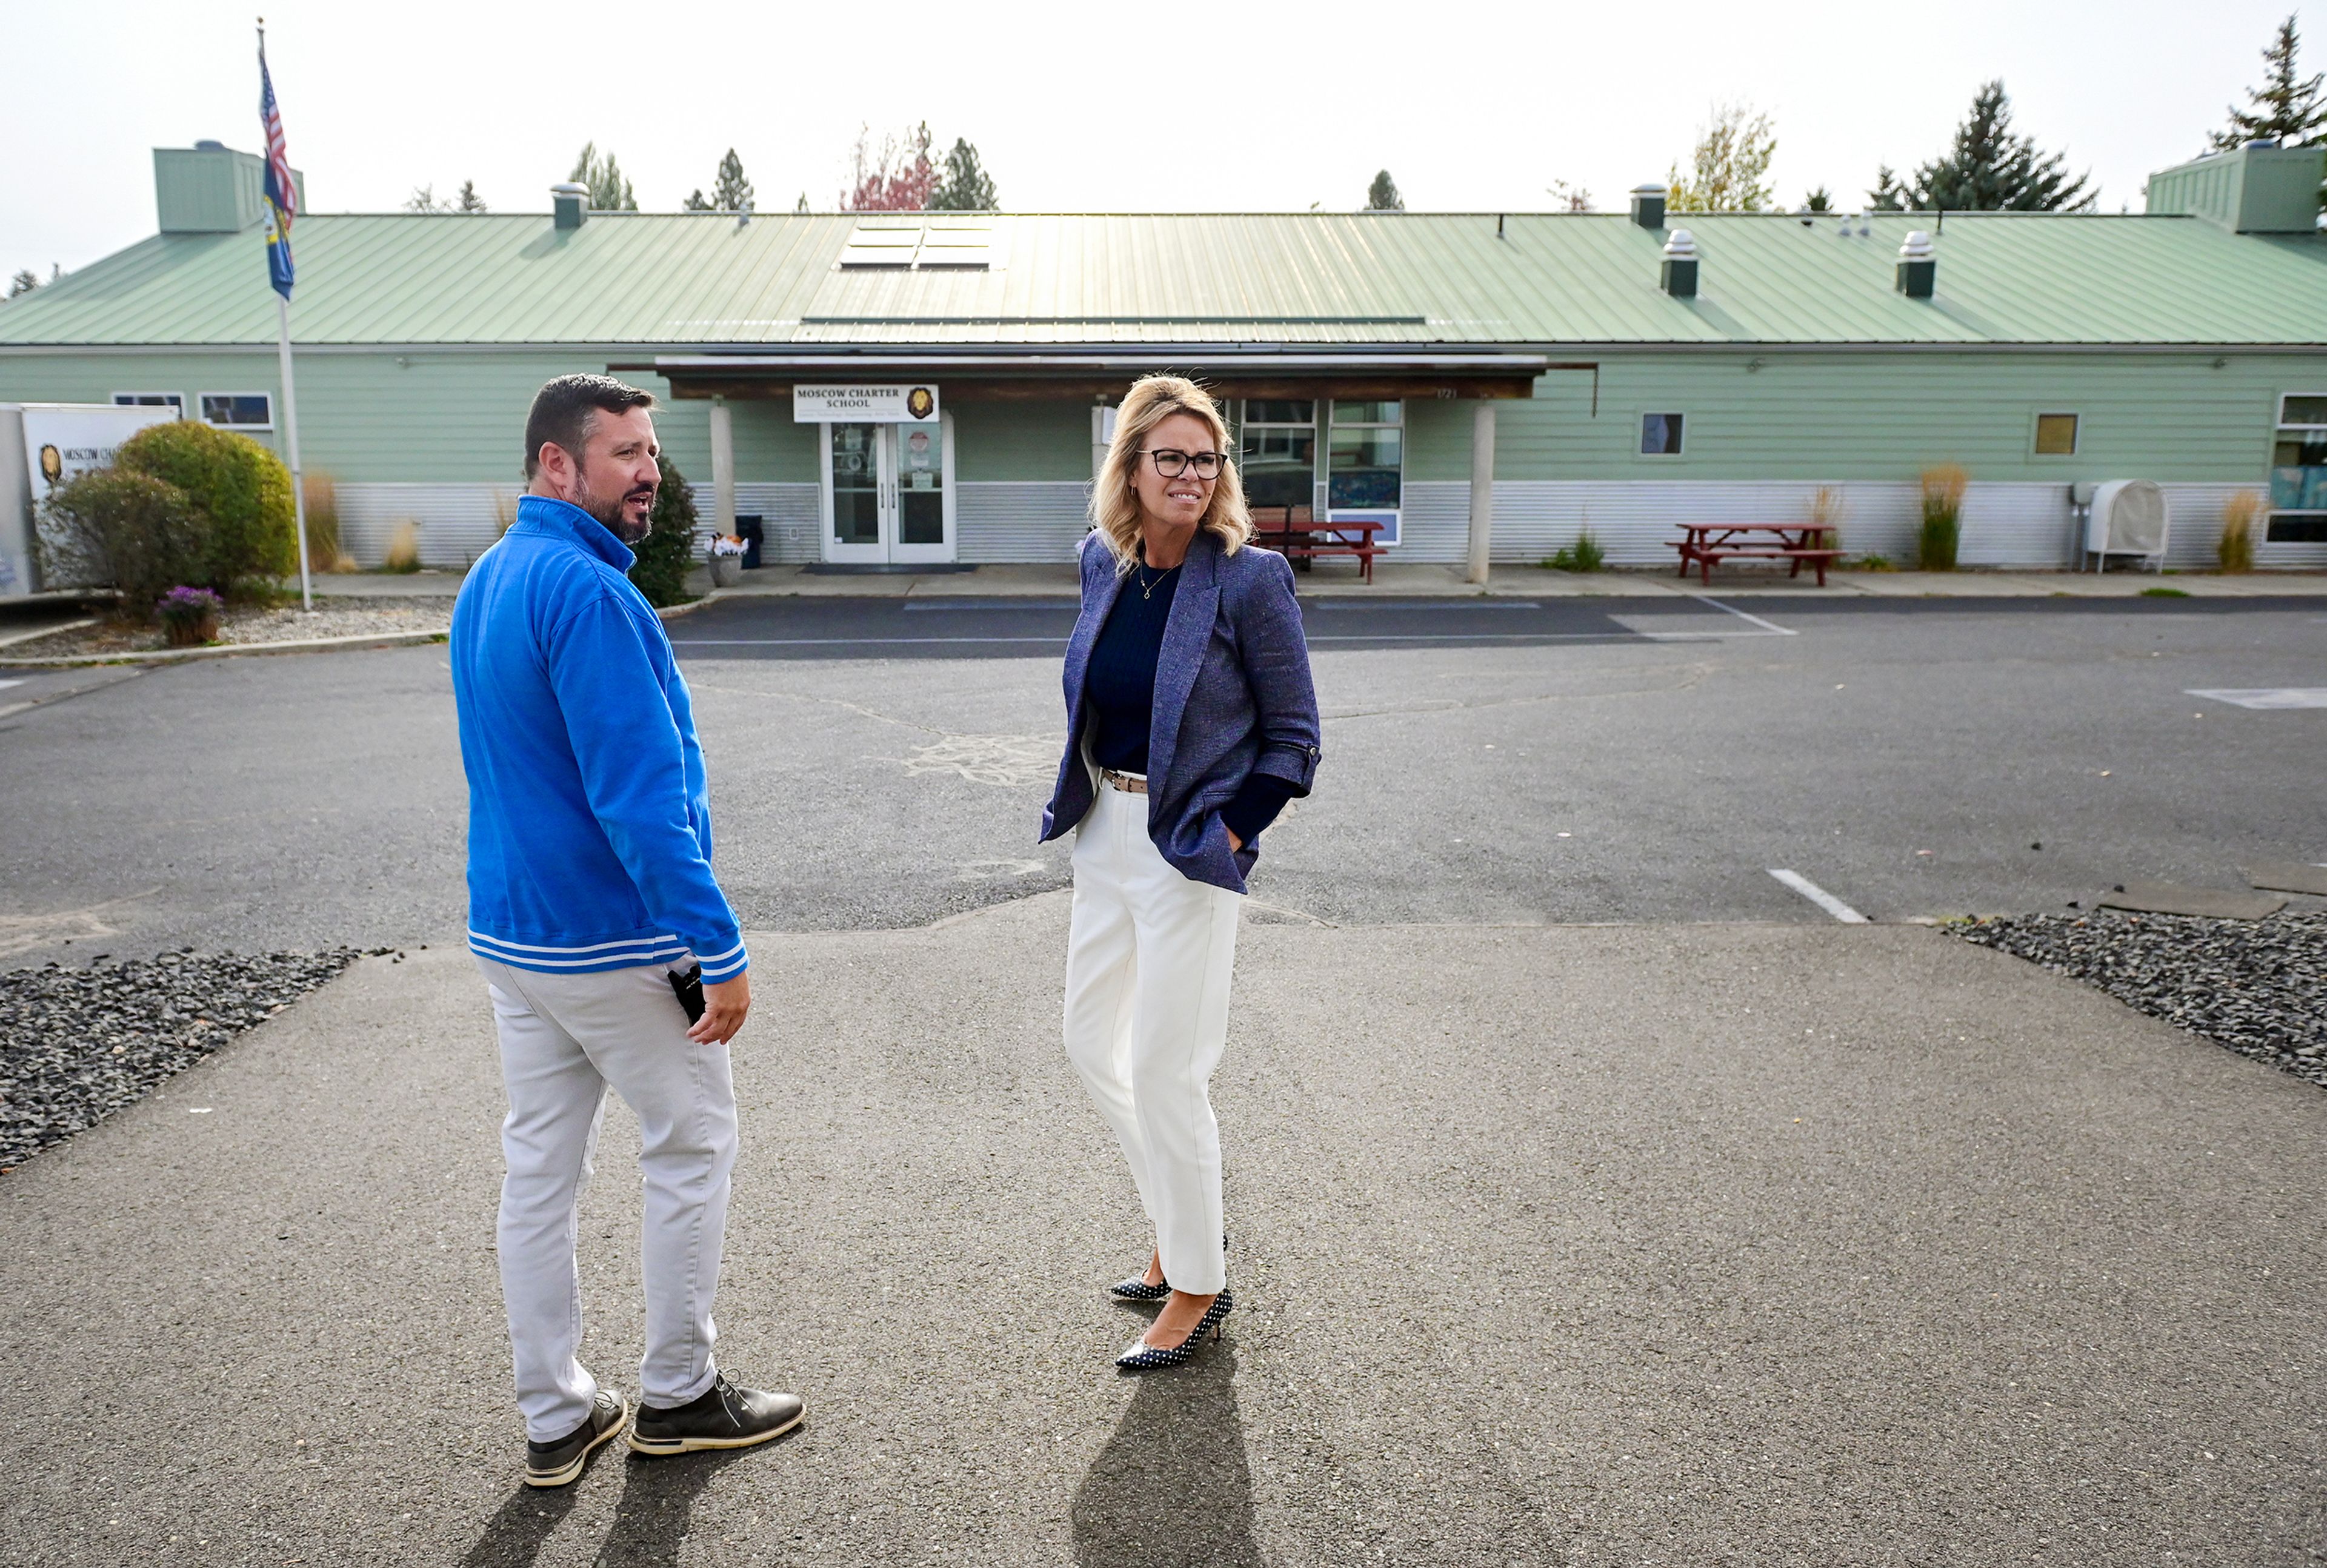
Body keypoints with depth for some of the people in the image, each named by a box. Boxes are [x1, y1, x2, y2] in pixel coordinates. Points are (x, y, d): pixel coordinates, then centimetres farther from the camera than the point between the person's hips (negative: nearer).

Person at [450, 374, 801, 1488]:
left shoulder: (486, 581, 11)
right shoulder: (587, 591, -20)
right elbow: (640, 794, -26)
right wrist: (718, 949, -22)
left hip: (508, 929, 9)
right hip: (615, 939, -9)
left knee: (539, 1167, 13)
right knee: (692, 1148, 9)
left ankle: (556, 1417, 24)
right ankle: (676, 1394, 22)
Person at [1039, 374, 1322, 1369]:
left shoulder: (1249, 578, -14)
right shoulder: (1102, 562, 3)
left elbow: (1292, 738, -8)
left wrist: (1231, 831, -14)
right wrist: (1088, 798, 11)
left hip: (1191, 846, -7)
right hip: (1104, 834, 7)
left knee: (1167, 1070, 0)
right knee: (1091, 1044, 17)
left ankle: (1199, 1284, 21)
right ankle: (1182, 1225, 37)